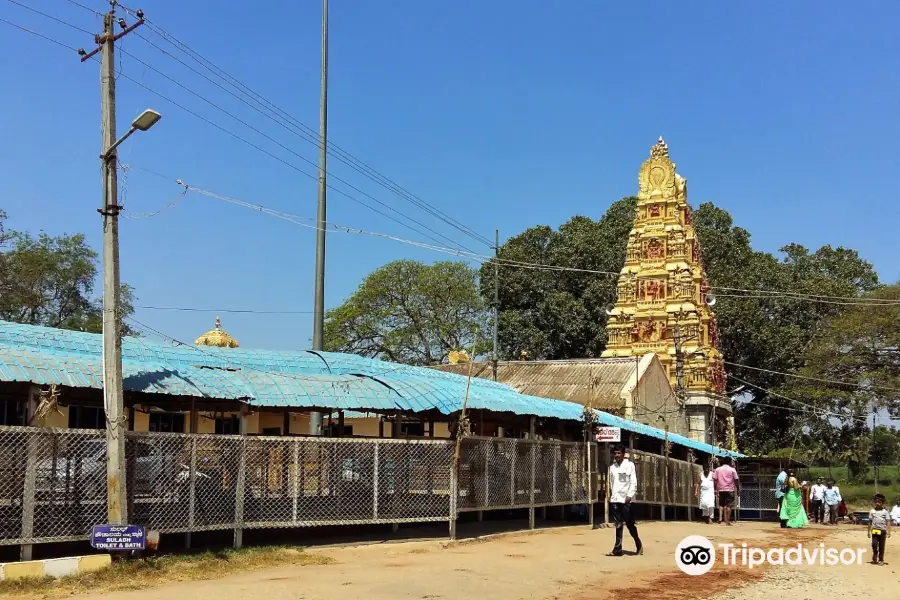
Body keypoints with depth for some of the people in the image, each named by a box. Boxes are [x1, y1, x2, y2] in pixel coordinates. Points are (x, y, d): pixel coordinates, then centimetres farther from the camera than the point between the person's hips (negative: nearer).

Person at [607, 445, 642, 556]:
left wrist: (630, 495, -16)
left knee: (629, 524, 1)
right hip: (615, 499, 4)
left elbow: (634, 482, -7)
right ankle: (617, 549, 0)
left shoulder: (629, 465, -3)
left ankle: (638, 545, 20)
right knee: (618, 525, 2)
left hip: (626, 499, -4)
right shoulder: (612, 466, 12)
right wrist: (610, 496, 14)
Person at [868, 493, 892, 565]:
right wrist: (869, 531, 12)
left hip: (882, 530, -1)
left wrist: (888, 531, -11)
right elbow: (870, 522, 12)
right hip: (875, 531, 1)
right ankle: (874, 558, 9)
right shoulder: (872, 511, 8)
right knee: (874, 544, -10)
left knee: (881, 546, 4)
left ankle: (881, 560, 14)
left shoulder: (885, 511, 2)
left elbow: (888, 522, -2)